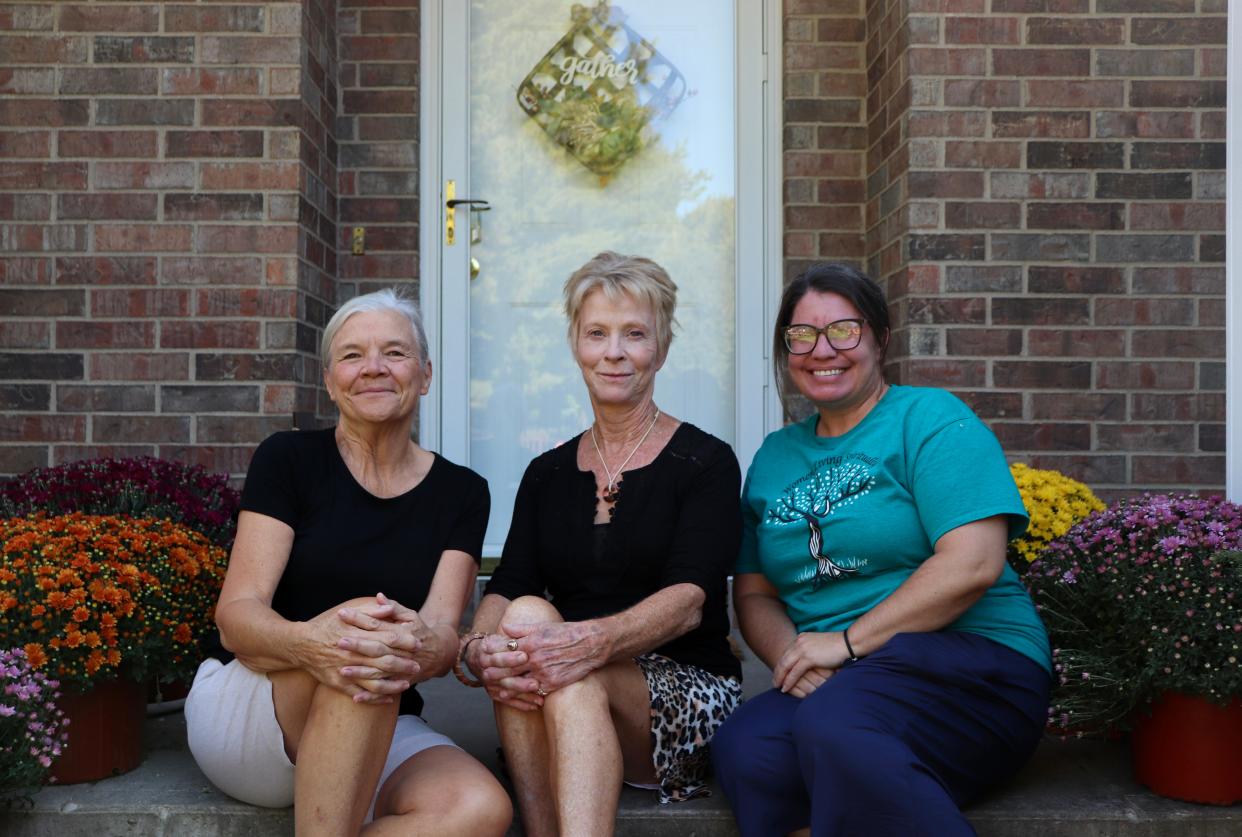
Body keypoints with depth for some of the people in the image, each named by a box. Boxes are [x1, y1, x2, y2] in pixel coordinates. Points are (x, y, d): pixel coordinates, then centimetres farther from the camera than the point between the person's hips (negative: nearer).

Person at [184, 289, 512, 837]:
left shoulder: (461, 492, 5)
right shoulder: (289, 459, -2)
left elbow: (445, 633, -8)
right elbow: (235, 615, -11)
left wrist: (422, 649, -35)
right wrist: (306, 642, -36)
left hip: (379, 734, 3)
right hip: (243, 708, -2)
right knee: (360, 631, -35)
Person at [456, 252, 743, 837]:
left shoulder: (706, 462, 0)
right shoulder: (547, 474, 13)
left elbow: (690, 601, -15)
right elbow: (504, 590, 0)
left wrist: (595, 641, -36)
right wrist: (479, 649, -25)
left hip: (686, 694, -3)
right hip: (564, 710, 3)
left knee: (571, 675, -34)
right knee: (526, 616, -30)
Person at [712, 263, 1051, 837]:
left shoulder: (931, 419, 0)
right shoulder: (775, 456, 17)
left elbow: (972, 565, -14)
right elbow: (753, 593, 15)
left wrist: (848, 641, -13)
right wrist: (792, 657, -7)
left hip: (970, 660, -4)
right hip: (826, 682, 4)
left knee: (835, 724, -35)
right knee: (743, 750, -29)